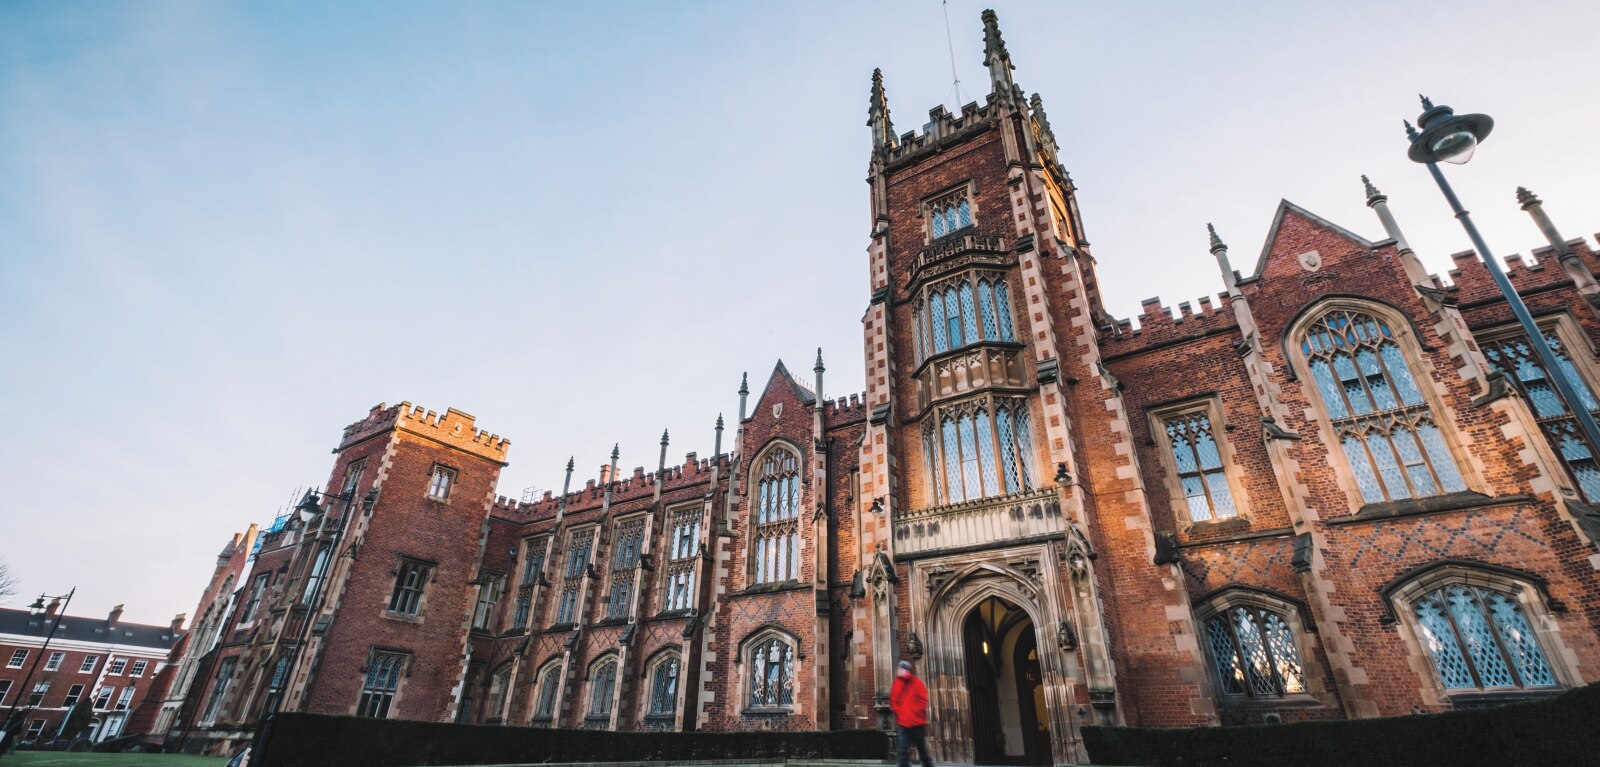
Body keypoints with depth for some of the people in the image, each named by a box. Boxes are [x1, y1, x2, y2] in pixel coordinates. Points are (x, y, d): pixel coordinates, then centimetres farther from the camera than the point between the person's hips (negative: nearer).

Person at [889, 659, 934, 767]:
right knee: (904, 751, -5)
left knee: (923, 750, 10)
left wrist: (913, 712, -12)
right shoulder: (898, 684, 7)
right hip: (903, 723, 2)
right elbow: (893, 700, 11)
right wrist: (898, 711, -4)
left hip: (917, 723, -2)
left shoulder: (917, 683, -3)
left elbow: (922, 701, -5)